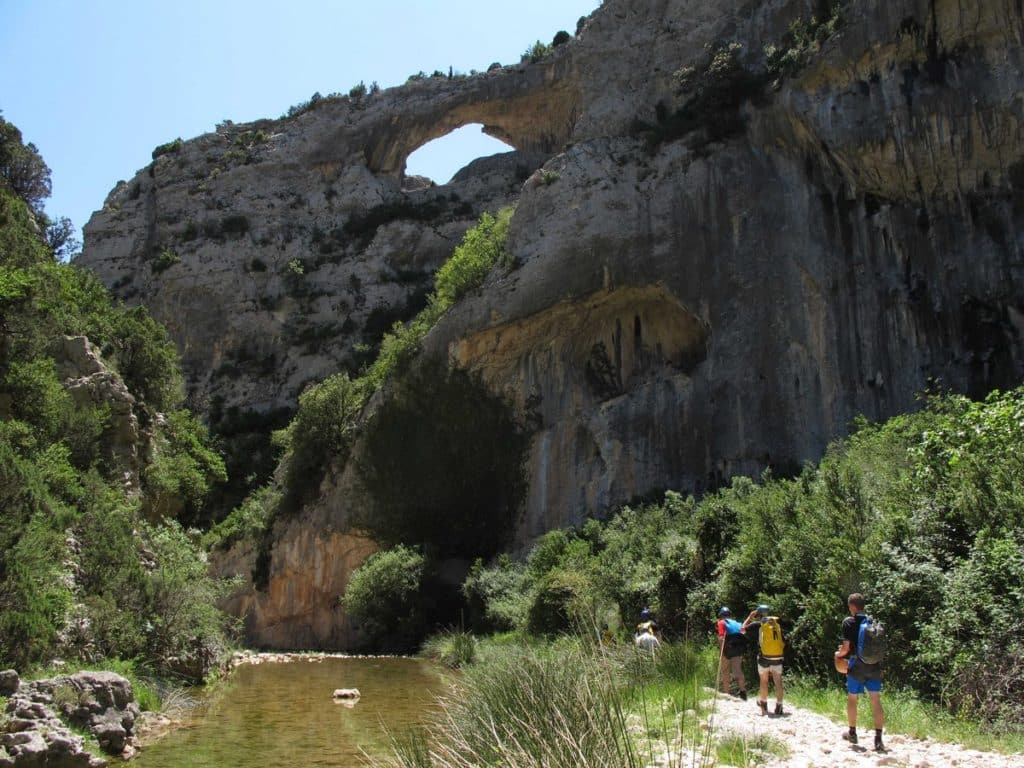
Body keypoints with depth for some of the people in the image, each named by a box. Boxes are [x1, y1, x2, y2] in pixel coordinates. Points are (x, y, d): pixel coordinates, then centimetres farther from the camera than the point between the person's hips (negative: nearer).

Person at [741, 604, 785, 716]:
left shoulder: (758, 624, -1)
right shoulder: (777, 624, 12)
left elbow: (743, 629, 8)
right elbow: (783, 643, 13)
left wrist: (750, 616, 17)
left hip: (764, 657, -2)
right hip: (777, 657, 2)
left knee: (764, 681, 14)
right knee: (778, 682, 4)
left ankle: (764, 704, 25)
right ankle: (779, 707, -1)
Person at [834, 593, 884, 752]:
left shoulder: (849, 622, -8)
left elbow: (846, 647, -11)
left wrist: (838, 654, 10)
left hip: (857, 666, -4)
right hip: (874, 666, 4)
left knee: (852, 698, 13)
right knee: (876, 700, 1)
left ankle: (852, 733, 25)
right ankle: (878, 739, -6)